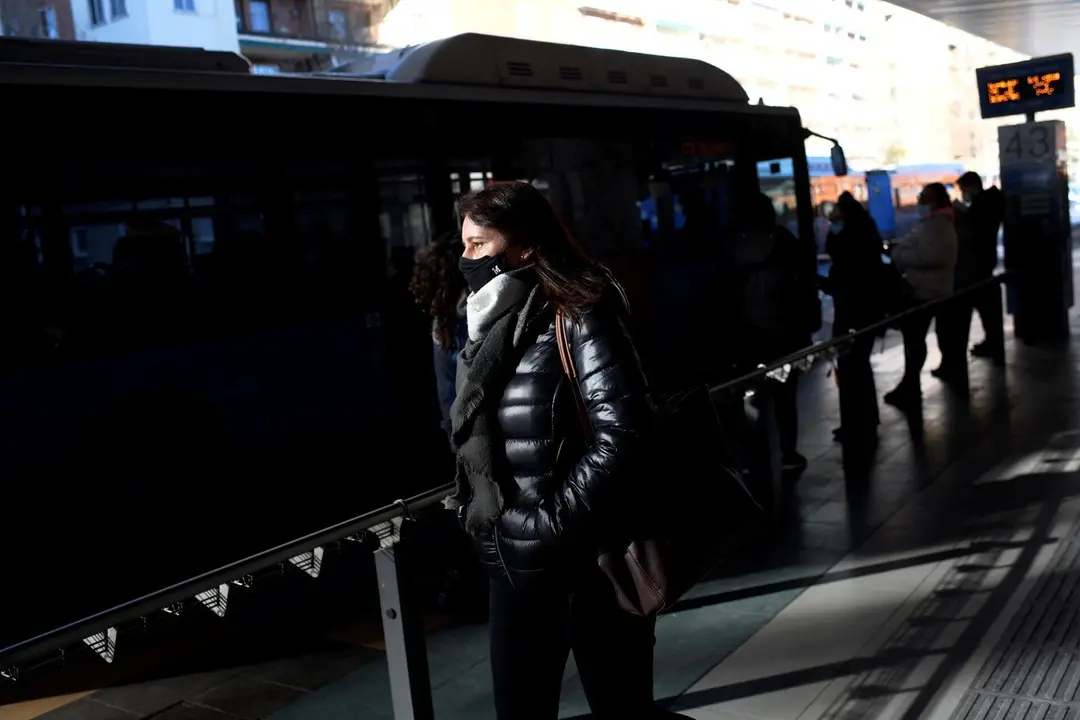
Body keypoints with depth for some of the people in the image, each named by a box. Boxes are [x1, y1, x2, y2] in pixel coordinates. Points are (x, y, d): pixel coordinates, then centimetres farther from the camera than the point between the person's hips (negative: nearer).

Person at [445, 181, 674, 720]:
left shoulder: (577, 316, -14)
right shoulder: (493, 325, 9)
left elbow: (622, 432, -21)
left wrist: (554, 522, -19)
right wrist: (475, 512, 8)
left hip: (587, 558, -7)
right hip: (515, 562, 7)